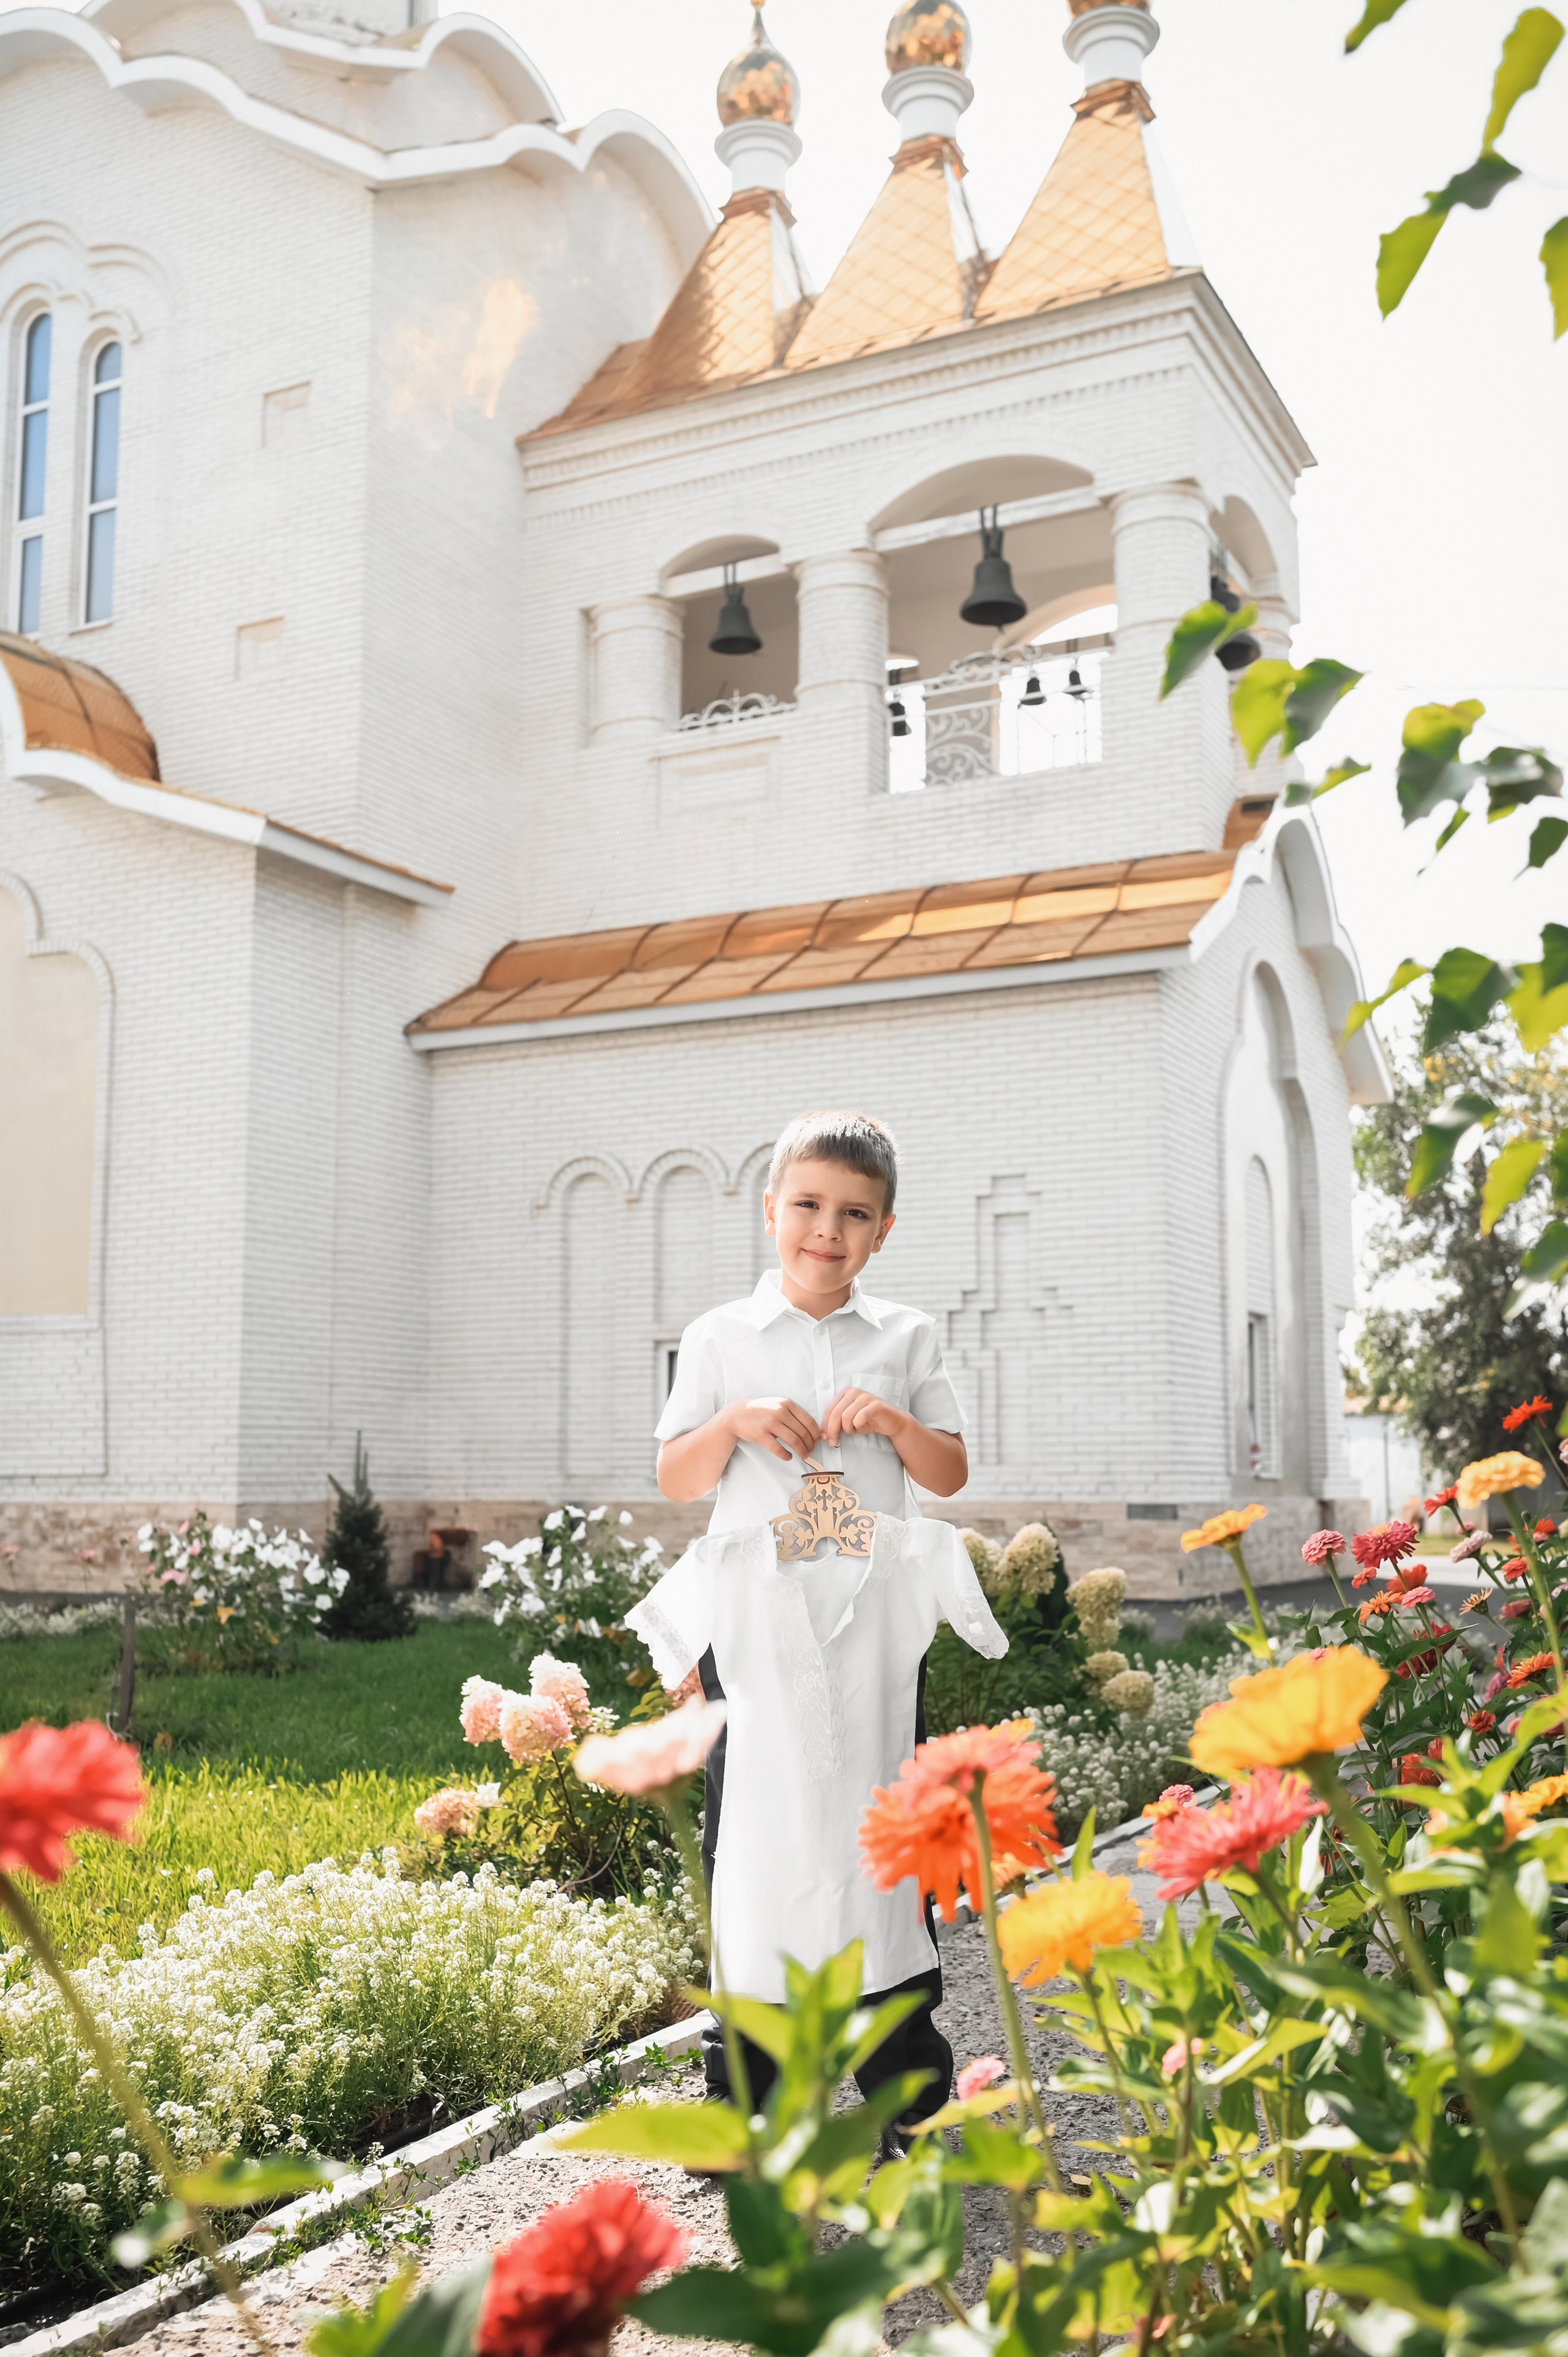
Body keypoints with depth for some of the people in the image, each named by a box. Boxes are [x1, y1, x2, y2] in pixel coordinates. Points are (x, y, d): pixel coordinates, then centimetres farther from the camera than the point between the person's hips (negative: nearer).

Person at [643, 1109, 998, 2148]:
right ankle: (743, 2092, 14)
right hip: (757, 1609, 0)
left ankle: (905, 2086, 18)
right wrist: (735, 1422, -12)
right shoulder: (720, 1337, 7)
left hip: (874, 1605, 1)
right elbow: (676, 1480, 6)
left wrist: (895, 1422, -9)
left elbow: (952, 1474, 9)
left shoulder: (906, 1338, 9)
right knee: (752, 1835, 1)